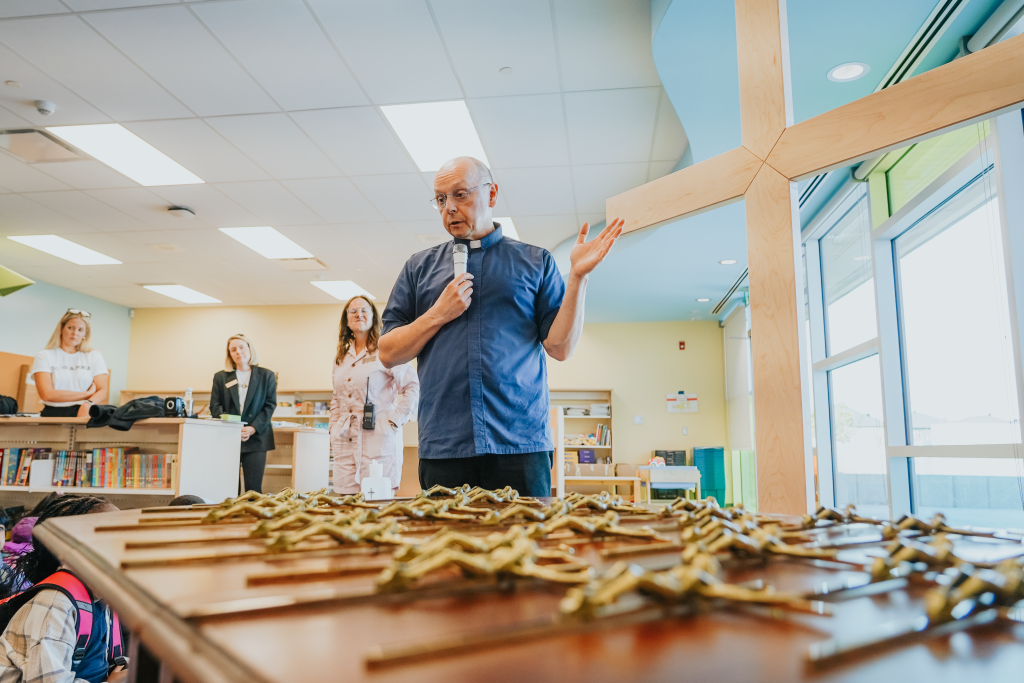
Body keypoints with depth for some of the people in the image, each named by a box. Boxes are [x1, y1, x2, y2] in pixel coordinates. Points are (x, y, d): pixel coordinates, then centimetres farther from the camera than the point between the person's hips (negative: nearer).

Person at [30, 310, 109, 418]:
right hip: (54, 414, 0)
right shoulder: (44, 356, 9)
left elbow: (103, 391, 3)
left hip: (84, 414, 0)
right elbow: (47, 394, -4)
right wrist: (88, 394, -2)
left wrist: (88, 403, -19)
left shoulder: (94, 356, 13)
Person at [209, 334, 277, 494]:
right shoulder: (220, 377, 12)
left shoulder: (266, 376, 8)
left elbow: (270, 405, 2)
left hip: (256, 439, -1)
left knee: (253, 489, -6)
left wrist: (253, 429, -12)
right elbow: (215, 406, 5)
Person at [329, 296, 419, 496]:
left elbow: (412, 387, -8)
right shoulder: (341, 358, 18)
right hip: (345, 441, 6)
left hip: (378, 438, -6)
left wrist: (395, 421, -10)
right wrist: (334, 427, 16)